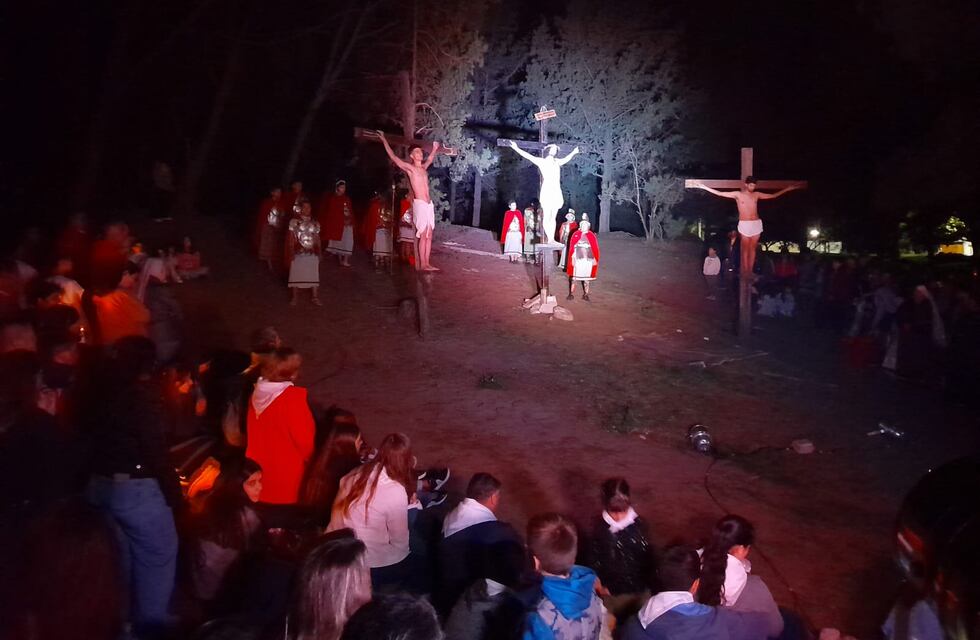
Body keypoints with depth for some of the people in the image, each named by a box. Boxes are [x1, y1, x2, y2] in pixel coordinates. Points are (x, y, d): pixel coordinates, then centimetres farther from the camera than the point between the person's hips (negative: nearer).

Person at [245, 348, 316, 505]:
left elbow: (254, 432, 9)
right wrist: (310, 458, 2)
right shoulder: (293, 397, -23)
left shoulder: (258, 392, -3)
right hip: (286, 471, -7)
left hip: (259, 468, 7)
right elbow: (304, 438, -16)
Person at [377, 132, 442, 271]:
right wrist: (384, 140, -1)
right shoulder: (409, 168, -2)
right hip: (420, 204, -7)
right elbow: (393, 156, -3)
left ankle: (427, 263, 7)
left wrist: (435, 148, 48)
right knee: (423, 235, -7)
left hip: (429, 204, 7)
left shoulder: (424, 167, 16)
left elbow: (430, 158, 38)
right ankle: (422, 264, -3)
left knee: (429, 235, 4)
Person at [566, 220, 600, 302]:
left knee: (586, 278, 10)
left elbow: (595, 249, 2)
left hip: (588, 260, 1)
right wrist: (572, 259, -7)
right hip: (577, 260, -1)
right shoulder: (576, 235, -3)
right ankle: (571, 294, 13)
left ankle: (585, 295, 19)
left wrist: (595, 259, -1)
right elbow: (571, 248, -3)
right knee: (574, 277, 4)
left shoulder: (592, 236, 0)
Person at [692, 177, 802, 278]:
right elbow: (719, 193, -5)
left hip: (756, 224, 3)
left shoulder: (757, 194, 9)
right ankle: (745, 271, -2)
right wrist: (705, 187, -12)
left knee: (752, 248, 5)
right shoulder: (738, 194, 0)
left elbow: (773, 196, 18)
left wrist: (787, 189, 17)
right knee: (745, 249, -3)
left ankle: (750, 271, 9)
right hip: (744, 224, -3)